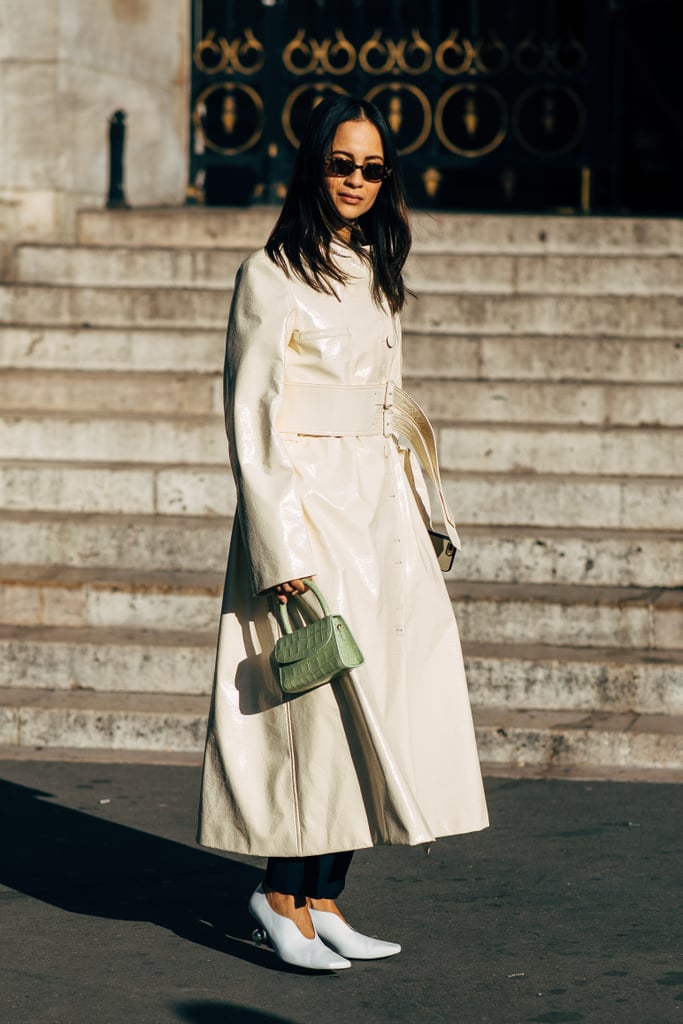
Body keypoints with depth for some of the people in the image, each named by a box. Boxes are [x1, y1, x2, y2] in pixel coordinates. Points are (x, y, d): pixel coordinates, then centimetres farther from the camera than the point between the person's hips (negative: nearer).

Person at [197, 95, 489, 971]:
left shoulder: (376, 275, 16)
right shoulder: (273, 275, -6)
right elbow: (251, 418, -10)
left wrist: (419, 508, 18)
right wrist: (281, 545, -17)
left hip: (380, 506, 7)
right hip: (309, 504, -7)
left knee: (381, 696, 4)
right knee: (326, 700, -9)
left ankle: (322, 899, 10)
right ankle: (282, 893, 5)